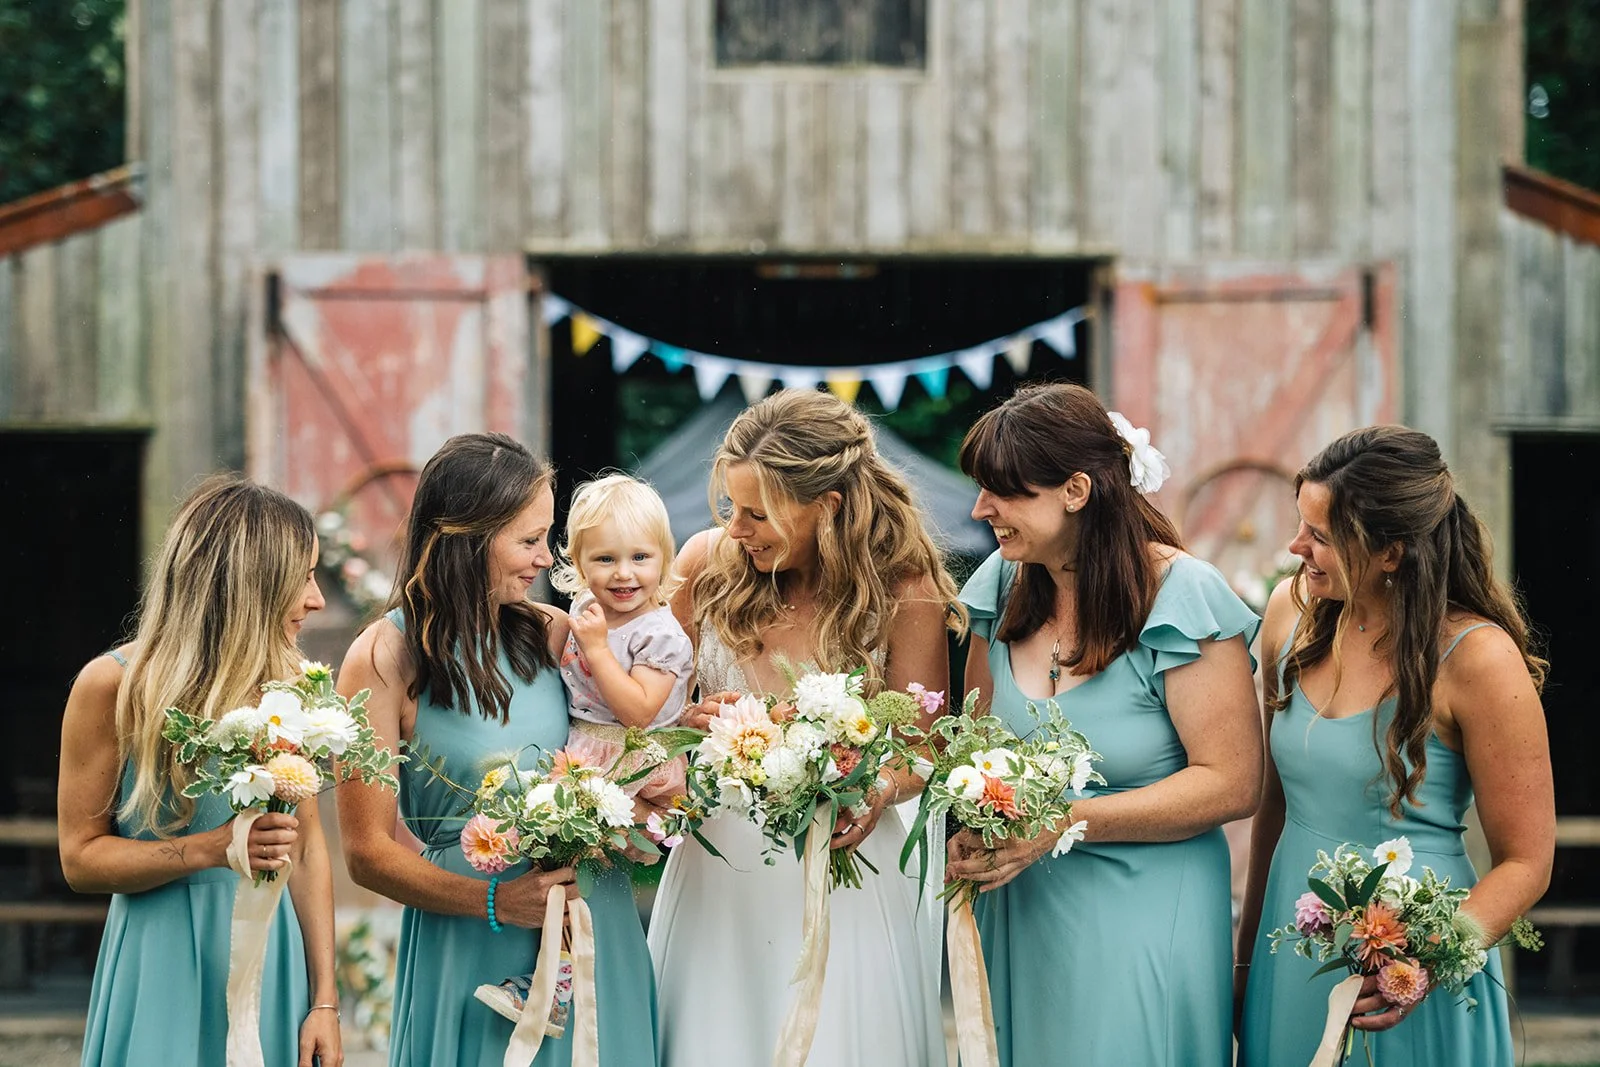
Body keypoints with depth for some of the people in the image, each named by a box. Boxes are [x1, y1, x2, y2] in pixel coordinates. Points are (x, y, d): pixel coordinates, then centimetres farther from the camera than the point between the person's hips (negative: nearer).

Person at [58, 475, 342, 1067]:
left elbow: (308, 847, 5)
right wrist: (210, 849, -21)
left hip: (271, 958, 4)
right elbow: (81, 858, -7)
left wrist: (324, 1001, 1)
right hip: (165, 967, -3)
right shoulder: (113, 685, -9)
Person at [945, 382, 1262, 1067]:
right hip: (1021, 918, 5)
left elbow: (1230, 784, -16)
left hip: (1142, 921, -5)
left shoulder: (1181, 596, -15)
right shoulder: (1004, 585, 2)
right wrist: (971, 836, -8)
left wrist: (1059, 825, -20)